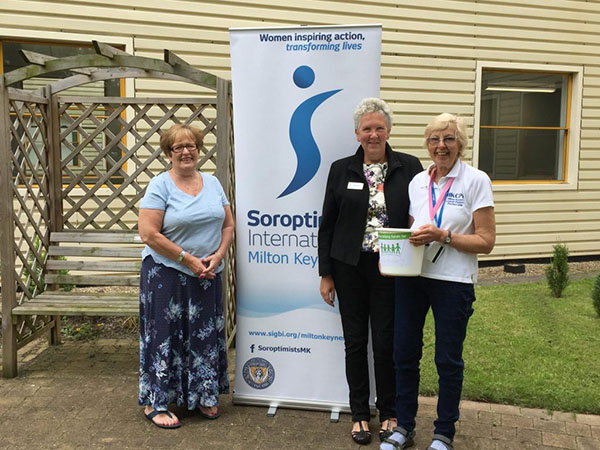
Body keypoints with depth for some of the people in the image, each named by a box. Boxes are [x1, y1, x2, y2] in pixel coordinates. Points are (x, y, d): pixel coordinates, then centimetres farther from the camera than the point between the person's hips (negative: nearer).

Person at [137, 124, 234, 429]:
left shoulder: (212, 183, 9)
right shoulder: (160, 185, -8)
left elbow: (227, 224, 10)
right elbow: (149, 234, -16)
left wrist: (218, 256, -6)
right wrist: (188, 259, -16)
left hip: (206, 277, 5)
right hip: (166, 274, -5)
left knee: (205, 334, 12)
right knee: (165, 335, 2)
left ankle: (202, 397, 29)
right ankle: (155, 403, 16)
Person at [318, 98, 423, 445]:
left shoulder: (409, 168, 0)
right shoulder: (341, 170, 3)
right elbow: (327, 225, 5)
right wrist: (326, 274, 2)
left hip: (390, 269, -1)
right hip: (349, 267, 1)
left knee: (386, 342, 6)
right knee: (355, 341, 9)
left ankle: (389, 413, 26)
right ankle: (360, 413, 25)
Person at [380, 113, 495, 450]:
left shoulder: (476, 181, -5)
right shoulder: (418, 182, 9)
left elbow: (486, 241, -9)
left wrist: (443, 236, -21)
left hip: (453, 282, -4)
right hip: (411, 276, 5)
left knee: (448, 360, 7)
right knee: (405, 353, 9)